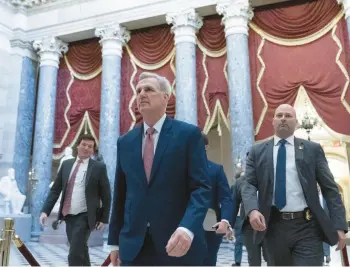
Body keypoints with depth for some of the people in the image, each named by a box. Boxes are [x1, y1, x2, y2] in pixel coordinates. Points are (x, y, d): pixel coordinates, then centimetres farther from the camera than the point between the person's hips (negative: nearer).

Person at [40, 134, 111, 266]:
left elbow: (106, 195, -2)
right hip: (68, 216, 5)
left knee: (74, 254, -11)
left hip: (85, 217, -5)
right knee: (80, 251, 18)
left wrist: (104, 218, -3)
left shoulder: (99, 167, -5)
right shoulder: (66, 164, 7)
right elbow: (55, 189, 8)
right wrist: (45, 211, -2)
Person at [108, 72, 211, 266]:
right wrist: (115, 241, 11)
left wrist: (187, 228, -25)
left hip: (179, 242, -3)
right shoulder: (125, 142, 9)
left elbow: (202, 187, -10)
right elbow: (120, 194, 12)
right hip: (133, 246, 4)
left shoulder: (189, 134, -3)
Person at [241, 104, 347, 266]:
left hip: (307, 227, -1)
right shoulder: (257, 151, 8)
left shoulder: (313, 149, 6)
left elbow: (329, 188, 4)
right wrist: (252, 210, -19)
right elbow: (248, 184, 1)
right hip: (273, 227, 2)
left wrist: (339, 225, -4)